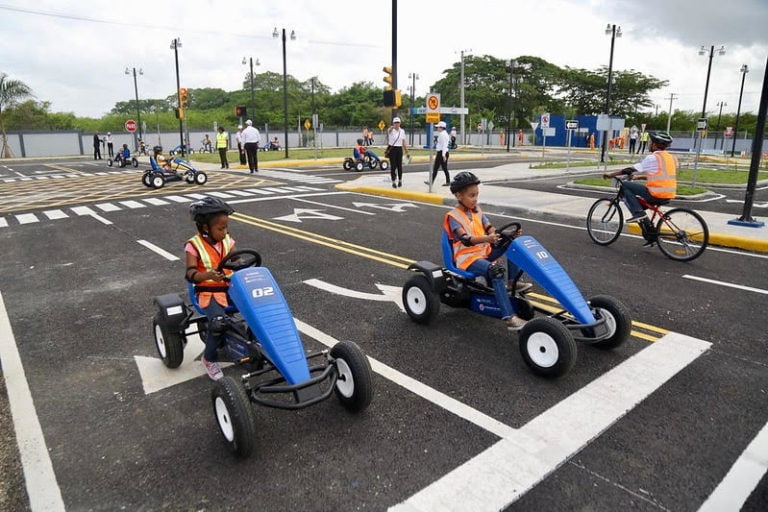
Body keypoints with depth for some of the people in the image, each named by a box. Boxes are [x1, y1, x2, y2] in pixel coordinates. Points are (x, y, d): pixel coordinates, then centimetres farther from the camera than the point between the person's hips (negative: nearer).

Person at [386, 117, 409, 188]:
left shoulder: (402, 131, 7)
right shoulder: (391, 130, -5)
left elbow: (403, 142, 11)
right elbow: (389, 131, -32)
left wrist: (407, 152, 7)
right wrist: (392, 127, -56)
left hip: (399, 149, 3)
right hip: (392, 149, -3)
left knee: (399, 166, 6)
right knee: (393, 166, -3)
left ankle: (400, 181, 23)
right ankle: (393, 182, 5)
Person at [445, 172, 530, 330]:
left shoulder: (477, 210, 13)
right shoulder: (453, 216, -10)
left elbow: (490, 229, 2)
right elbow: (466, 239, -25)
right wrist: (486, 238, -43)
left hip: (485, 252, 7)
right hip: (467, 258, -7)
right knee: (496, 270, -34)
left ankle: (513, 281, -5)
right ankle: (509, 318, -39)